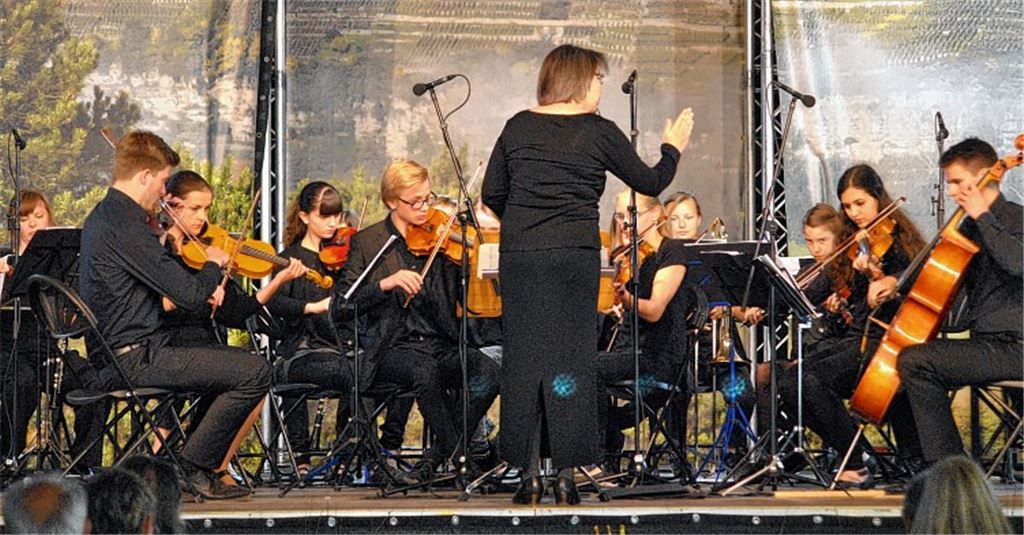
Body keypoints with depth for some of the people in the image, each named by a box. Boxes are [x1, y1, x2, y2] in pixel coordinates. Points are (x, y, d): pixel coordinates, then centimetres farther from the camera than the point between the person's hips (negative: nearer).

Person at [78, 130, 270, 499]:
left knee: (239, 360, 24)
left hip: (111, 355, 11)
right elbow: (191, 296, -20)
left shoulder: (101, 217, 13)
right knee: (255, 373, -13)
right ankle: (194, 467, -4)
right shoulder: (127, 228, -20)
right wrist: (214, 264, 0)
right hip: (134, 358, -11)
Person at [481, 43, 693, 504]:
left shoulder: (519, 127, 7)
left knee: (523, 358, 7)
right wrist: (672, 149, 27)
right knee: (570, 358, 3)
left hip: (518, 257, 3)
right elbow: (649, 183, 9)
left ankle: (530, 476, 8)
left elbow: (492, 194, 10)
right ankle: (566, 476, 2)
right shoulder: (599, 133, -1)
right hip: (574, 255, -3)